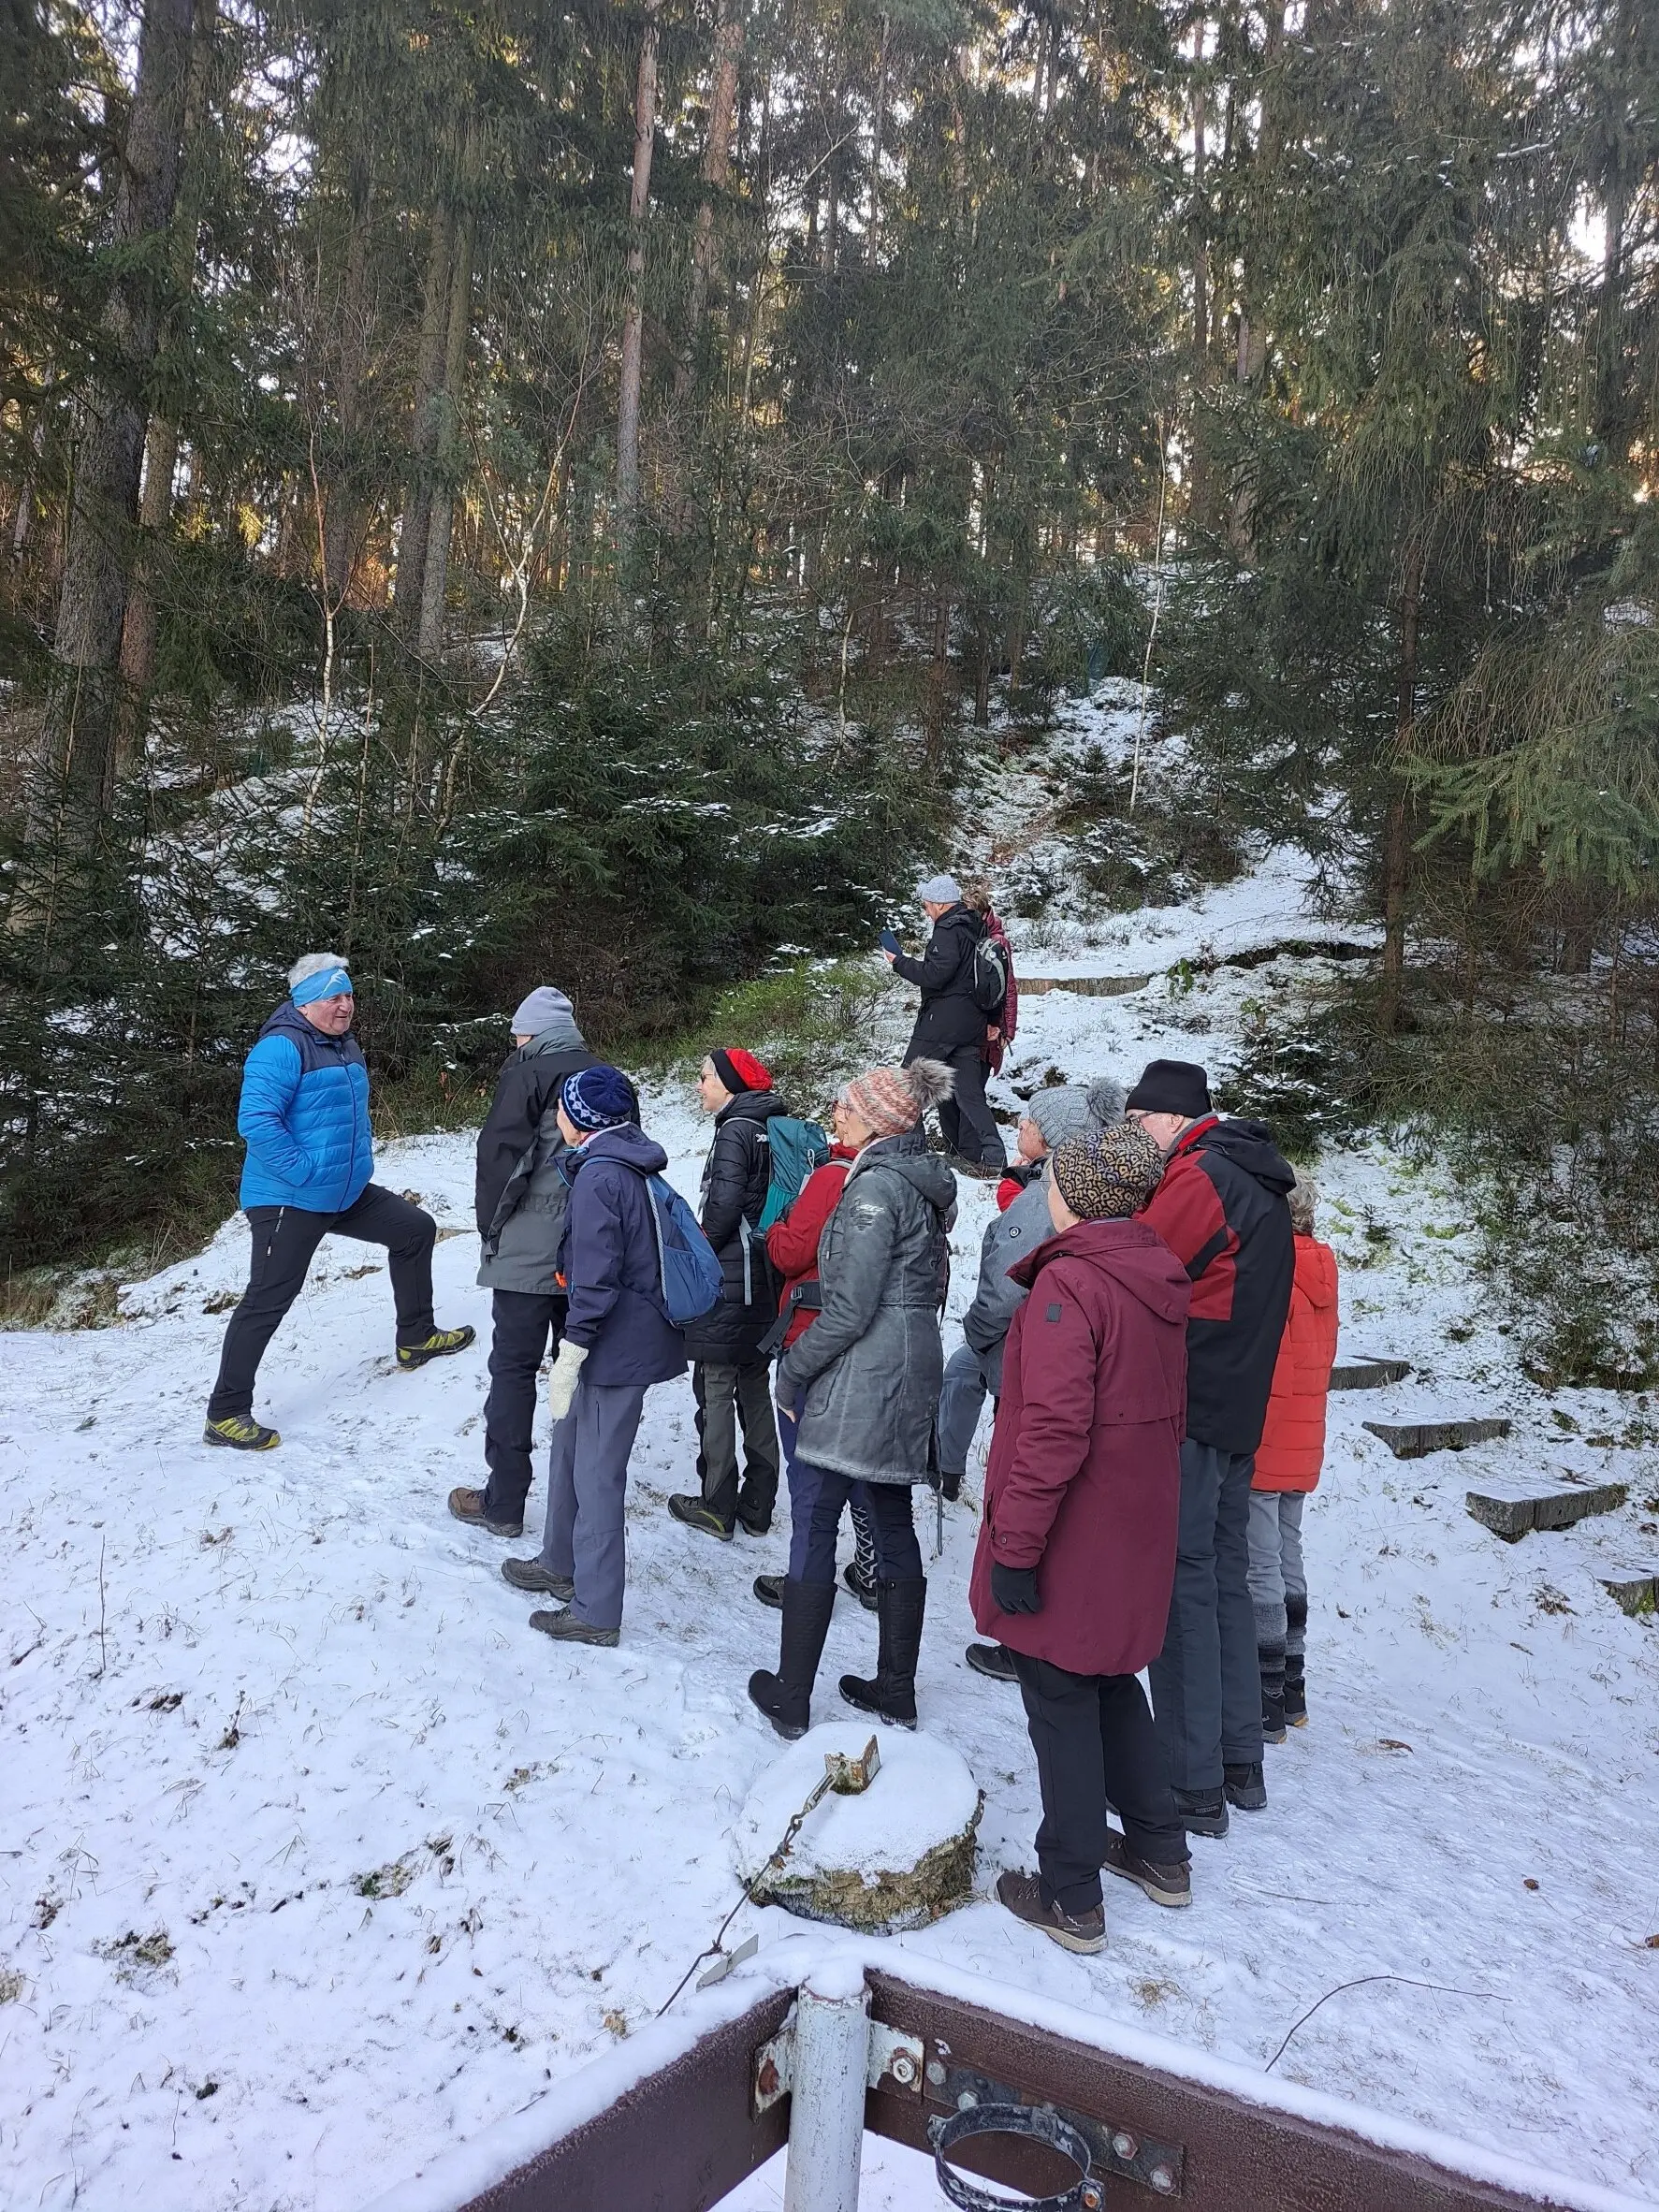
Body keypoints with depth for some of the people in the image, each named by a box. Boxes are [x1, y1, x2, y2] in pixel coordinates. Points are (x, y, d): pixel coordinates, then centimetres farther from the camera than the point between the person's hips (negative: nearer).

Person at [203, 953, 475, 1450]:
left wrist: (360, 1162, 16)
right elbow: (255, 1121, -28)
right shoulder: (282, 1047, -19)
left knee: (416, 1229, 15)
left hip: (348, 1193, 9)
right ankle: (225, 1414, 6)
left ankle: (415, 1339, 29)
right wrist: (306, 1172, -25)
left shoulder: (346, 1046, 11)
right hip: (289, 1201, -9)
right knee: (267, 1301, -5)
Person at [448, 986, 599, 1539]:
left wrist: (490, 1225, -1)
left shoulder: (528, 1072, -7)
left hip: (529, 1250, -6)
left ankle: (504, 1503, 7)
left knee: (513, 1369, 2)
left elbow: (500, 1153, -14)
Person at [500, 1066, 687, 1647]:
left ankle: (595, 1612, 11)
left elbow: (595, 1281, -23)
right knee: (570, 1446, 23)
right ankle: (563, 1563, 40)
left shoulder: (599, 1175, -20)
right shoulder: (630, 1163, 10)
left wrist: (568, 1358, -18)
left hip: (617, 1347, -10)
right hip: (634, 1333, 10)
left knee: (596, 1474, 0)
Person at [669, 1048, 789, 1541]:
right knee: (755, 1389, 14)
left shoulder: (735, 1130, -13)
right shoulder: (775, 1128, 10)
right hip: (765, 1281, 8)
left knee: (715, 1391, 0)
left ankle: (718, 1508, 6)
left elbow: (724, 1205, -20)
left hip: (730, 1280, -8)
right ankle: (757, 1505, 21)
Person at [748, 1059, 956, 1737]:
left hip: (857, 1377, -9)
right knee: (893, 1526, 14)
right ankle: (895, 1690, 22)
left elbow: (850, 1308, -20)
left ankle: (790, 1699, 6)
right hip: (911, 1376, 9)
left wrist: (792, 1370, -9)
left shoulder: (876, 1185, -15)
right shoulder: (928, 1184, 12)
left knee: (812, 1528, 0)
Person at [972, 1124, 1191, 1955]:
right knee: (1111, 1684, 23)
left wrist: (1013, 1545, -21)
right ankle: (1159, 1852, 36)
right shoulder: (1159, 1279, 4)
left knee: (1062, 1704, 6)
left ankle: (1070, 1898, 18)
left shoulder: (1068, 1284, -22)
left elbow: (1053, 1430, -26)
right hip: (1138, 1529, 8)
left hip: (1072, 1542, -8)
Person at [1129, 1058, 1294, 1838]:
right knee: (1225, 1576, 16)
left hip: (1186, 1408, -9)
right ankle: (1241, 1765, 25)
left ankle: (1193, 1785, 5)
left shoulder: (1198, 1176, -14)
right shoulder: (1258, 1185, 16)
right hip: (1239, 1409, 9)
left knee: (1183, 1584, -2)